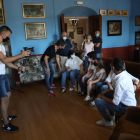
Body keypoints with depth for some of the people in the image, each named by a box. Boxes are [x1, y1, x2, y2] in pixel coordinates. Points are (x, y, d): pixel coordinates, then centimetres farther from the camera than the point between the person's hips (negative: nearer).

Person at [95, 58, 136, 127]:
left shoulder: (120, 82, -31)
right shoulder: (126, 75, -3)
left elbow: (115, 103, -26)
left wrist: (102, 97, -12)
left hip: (126, 108, -9)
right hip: (131, 104, 9)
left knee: (98, 101, -13)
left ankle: (108, 121, 9)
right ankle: (111, 115, 30)